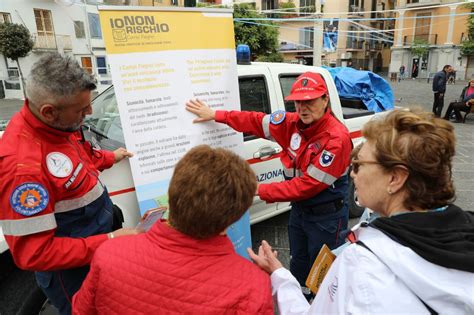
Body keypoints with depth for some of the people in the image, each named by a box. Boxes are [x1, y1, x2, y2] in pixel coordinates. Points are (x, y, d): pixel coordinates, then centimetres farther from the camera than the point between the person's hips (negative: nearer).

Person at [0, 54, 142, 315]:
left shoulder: (56, 125, -10)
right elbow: (33, 254, -30)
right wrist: (109, 242, -31)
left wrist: (110, 157, 11)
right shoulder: (22, 165, -35)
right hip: (73, 272, -8)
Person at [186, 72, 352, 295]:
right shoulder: (293, 123, -6)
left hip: (326, 217, -7)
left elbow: (308, 185, -27)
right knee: (298, 266, 27)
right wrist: (215, 115, 1)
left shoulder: (336, 138, -26)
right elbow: (257, 121, 1)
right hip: (299, 209, 7)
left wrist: (261, 191, -25)